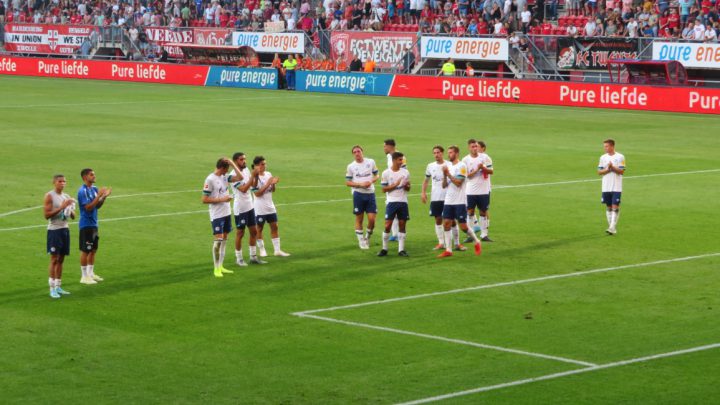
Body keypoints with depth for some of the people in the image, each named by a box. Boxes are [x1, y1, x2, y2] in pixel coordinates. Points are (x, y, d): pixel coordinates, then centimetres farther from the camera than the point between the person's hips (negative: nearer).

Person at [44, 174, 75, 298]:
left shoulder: (66, 196, 13)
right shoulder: (50, 196, -7)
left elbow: (73, 216, 17)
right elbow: (47, 215, -16)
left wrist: (71, 211, -6)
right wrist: (61, 207, -22)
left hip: (65, 229, 7)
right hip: (54, 230, -7)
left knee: (61, 259, 9)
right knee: (54, 259, -7)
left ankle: (58, 287, 15)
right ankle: (52, 289, -5)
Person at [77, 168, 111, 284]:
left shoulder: (94, 189, 9)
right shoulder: (82, 191, -16)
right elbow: (88, 207, -22)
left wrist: (104, 197, -1)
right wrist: (99, 196, -24)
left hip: (94, 224, 8)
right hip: (86, 224, -8)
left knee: (93, 250, 14)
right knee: (85, 251, -2)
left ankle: (91, 273, 24)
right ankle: (84, 276, 5)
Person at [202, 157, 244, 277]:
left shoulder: (225, 177, 7)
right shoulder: (210, 179, -14)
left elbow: (240, 177, 3)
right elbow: (204, 200, -14)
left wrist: (233, 164, -2)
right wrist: (222, 199, -16)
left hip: (226, 213, 8)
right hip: (216, 215, -8)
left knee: (224, 240, 11)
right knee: (218, 240, -8)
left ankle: (220, 266, 19)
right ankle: (216, 269, 0)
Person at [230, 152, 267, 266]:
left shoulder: (246, 170, 5)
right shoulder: (233, 175, -18)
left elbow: (253, 185, 9)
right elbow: (243, 189, -25)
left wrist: (256, 176, -8)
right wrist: (253, 176, -25)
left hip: (250, 206, 7)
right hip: (240, 208, -7)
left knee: (254, 231, 11)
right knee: (240, 233, 2)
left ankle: (253, 257, 20)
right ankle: (239, 258, 14)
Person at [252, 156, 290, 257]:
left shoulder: (268, 174, 3)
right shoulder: (255, 177, -15)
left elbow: (273, 190, 10)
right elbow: (257, 193, -19)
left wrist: (273, 184, -11)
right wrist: (267, 184, -23)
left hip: (270, 206, 6)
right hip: (260, 208, -6)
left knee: (274, 227, 7)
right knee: (259, 228, 7)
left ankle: (277, 250, 12)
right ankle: (262, 250, 20)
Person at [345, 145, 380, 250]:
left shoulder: (371, 162, 4)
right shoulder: (351, 166, 1)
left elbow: (376, 175, 12)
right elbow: (347, 182, 1)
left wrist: (371, 181, -10)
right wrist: (360, 184, -13)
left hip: (370, 193, 1)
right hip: (358, 194, -1)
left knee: (372, 219, -5)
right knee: (359, 219, 4)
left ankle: (368, 237, 19)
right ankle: (361, 240, 15)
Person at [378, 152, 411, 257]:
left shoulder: (405, 172, 6)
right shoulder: (386, 173, -2)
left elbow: (408, 188, 13)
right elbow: (384, 189, -1)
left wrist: (406, 186, -10)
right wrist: (395, 185, -14)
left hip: (403, 202, 3)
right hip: (391, 202, -3)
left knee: (402, 225, 3)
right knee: (387, 225, -4)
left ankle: (401, 249, 8)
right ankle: (384, 249, 7)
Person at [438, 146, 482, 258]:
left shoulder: (461, 166, -9)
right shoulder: (448, 166, 12)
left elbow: (458, 183, -17)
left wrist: (448, 174, -15)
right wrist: (444, 175, -6)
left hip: (460, 201, -6)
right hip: (448, 201, 7)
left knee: (463, 226, -4)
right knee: (446, 224, -2)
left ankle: (477, 242, 19)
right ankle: (448, 250, 1)